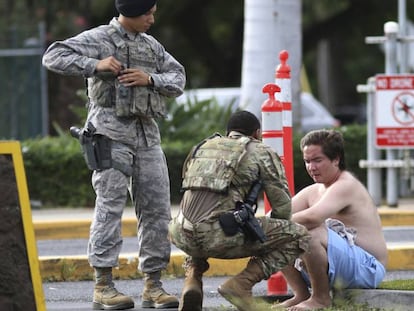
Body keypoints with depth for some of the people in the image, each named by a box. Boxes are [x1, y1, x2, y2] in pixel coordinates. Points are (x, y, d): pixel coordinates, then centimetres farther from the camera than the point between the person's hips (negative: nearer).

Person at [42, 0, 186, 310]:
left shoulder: (152, 45, 16)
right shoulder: (98, 39, -1)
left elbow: (178, 79, 13)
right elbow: (53, 57, -7)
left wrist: (150, 80, -7)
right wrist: (95, 65, -18)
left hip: (147, 133, 6)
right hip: (112, 133, -6)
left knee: (157, 208, 4)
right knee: (111, 206, -10)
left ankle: (153, 285, 10)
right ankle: (103, 286, -9)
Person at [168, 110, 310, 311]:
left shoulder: (202, 147, 30)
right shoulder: (261, 152, 16)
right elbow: (282, 205, 15)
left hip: (184, 236, 6)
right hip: (222, 234, -6)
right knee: (298, 236, 9)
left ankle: (192, 279, 15)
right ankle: (242, 283, -7)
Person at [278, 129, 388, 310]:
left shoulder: (346, 186, -16)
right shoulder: (313, 191, 14)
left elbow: (312, 217, -32)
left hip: (366, 268, -9)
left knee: (310, 233, -33)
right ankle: (301, 295, 6)